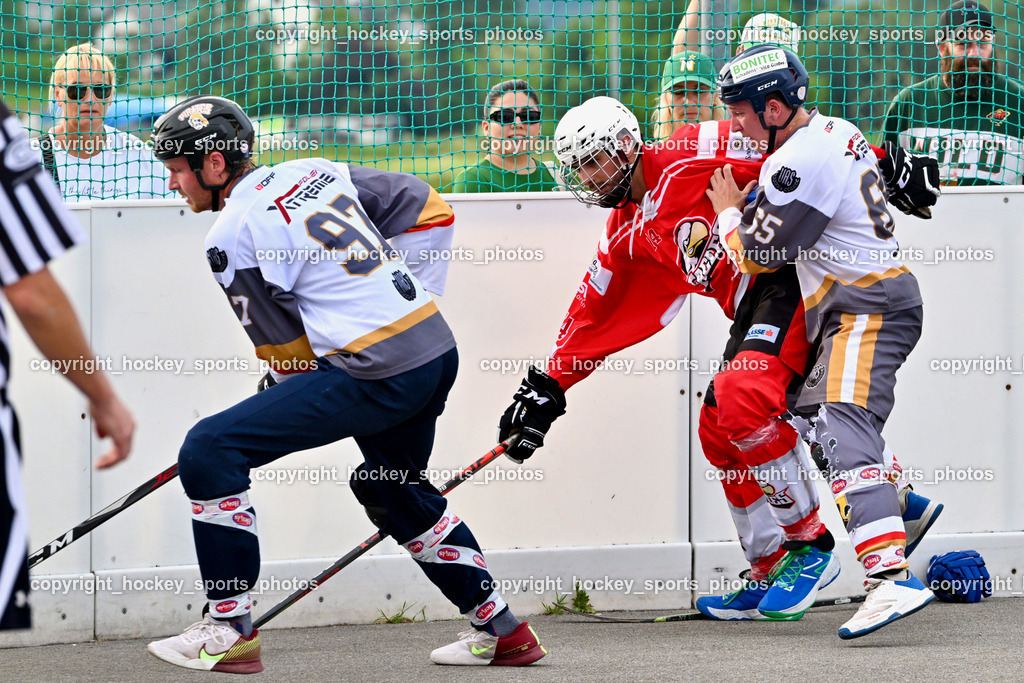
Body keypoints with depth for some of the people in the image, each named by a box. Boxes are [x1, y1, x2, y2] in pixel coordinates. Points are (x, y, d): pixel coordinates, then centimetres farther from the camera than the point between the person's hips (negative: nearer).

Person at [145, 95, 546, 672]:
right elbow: (428, 208, 21)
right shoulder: (316, 172, 16)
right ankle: (503, 632, 37)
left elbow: (286, 346, -3)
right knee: (396, 491, 32)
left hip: (376, 374, -9)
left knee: (210, 451, -6)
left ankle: (230, 631, -3)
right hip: (438, 350, 9)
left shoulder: (232, 237, -6)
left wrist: (284, 399, 17)